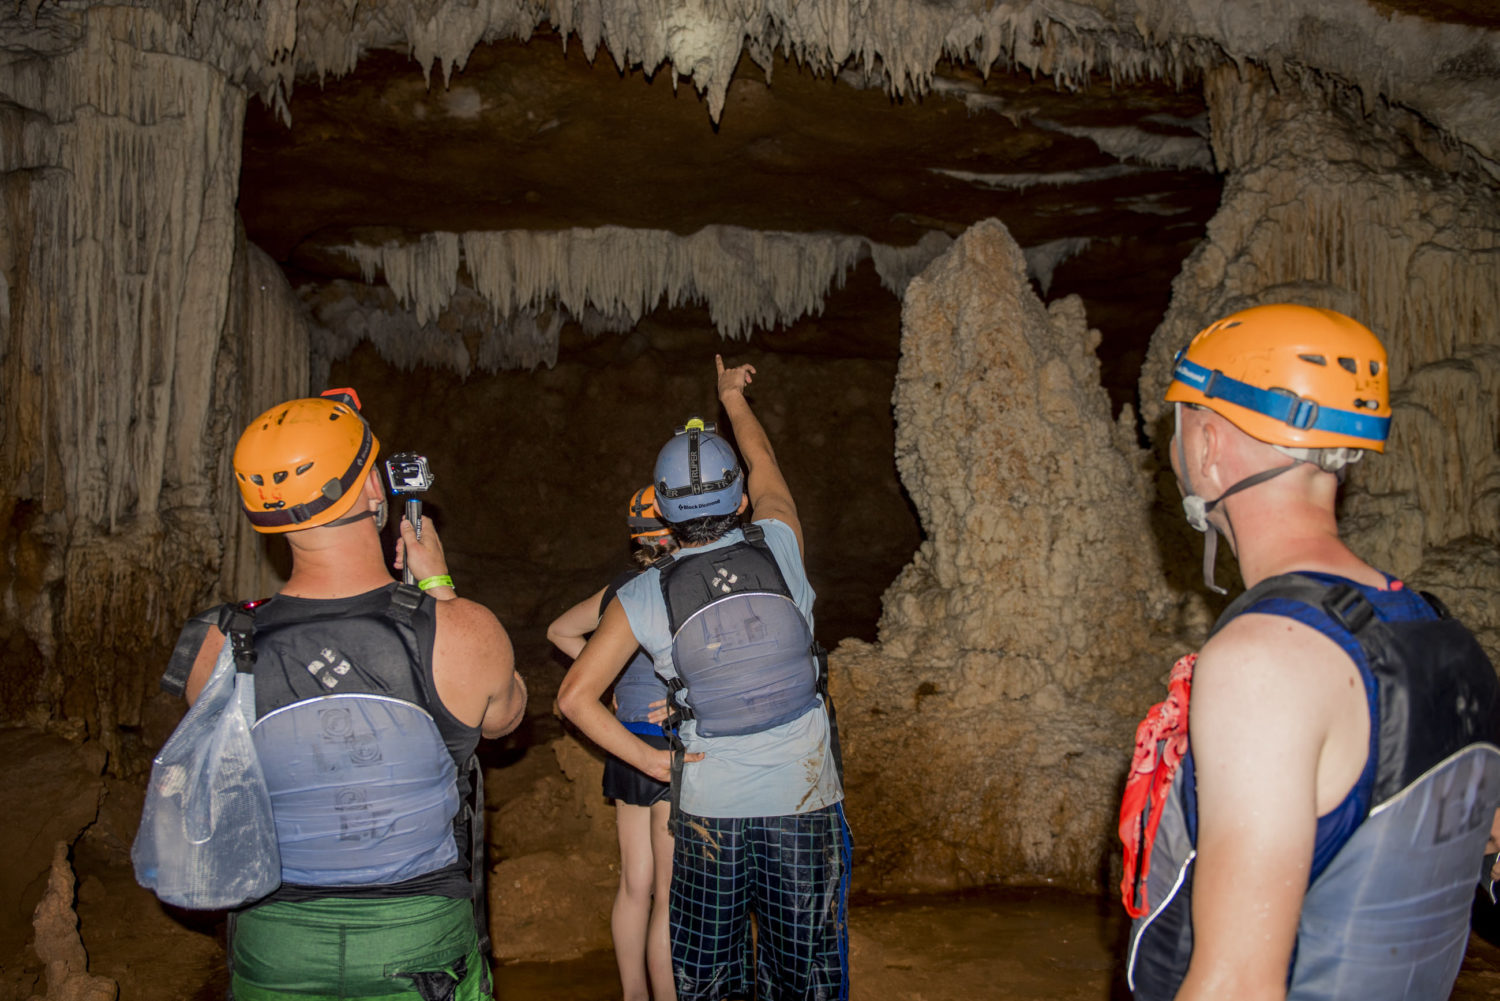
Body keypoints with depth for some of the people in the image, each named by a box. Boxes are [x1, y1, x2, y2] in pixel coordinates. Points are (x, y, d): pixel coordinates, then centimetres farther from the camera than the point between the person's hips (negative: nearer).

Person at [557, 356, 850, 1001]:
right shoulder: (779, 550, -6)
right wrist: (733, 398, 31)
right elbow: (764, 463, 14)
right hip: (804, 799, 1)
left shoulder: (644, 596, -8)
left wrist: (653, 760, 0)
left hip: (710, 807, 0)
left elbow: (575, 697, -6)